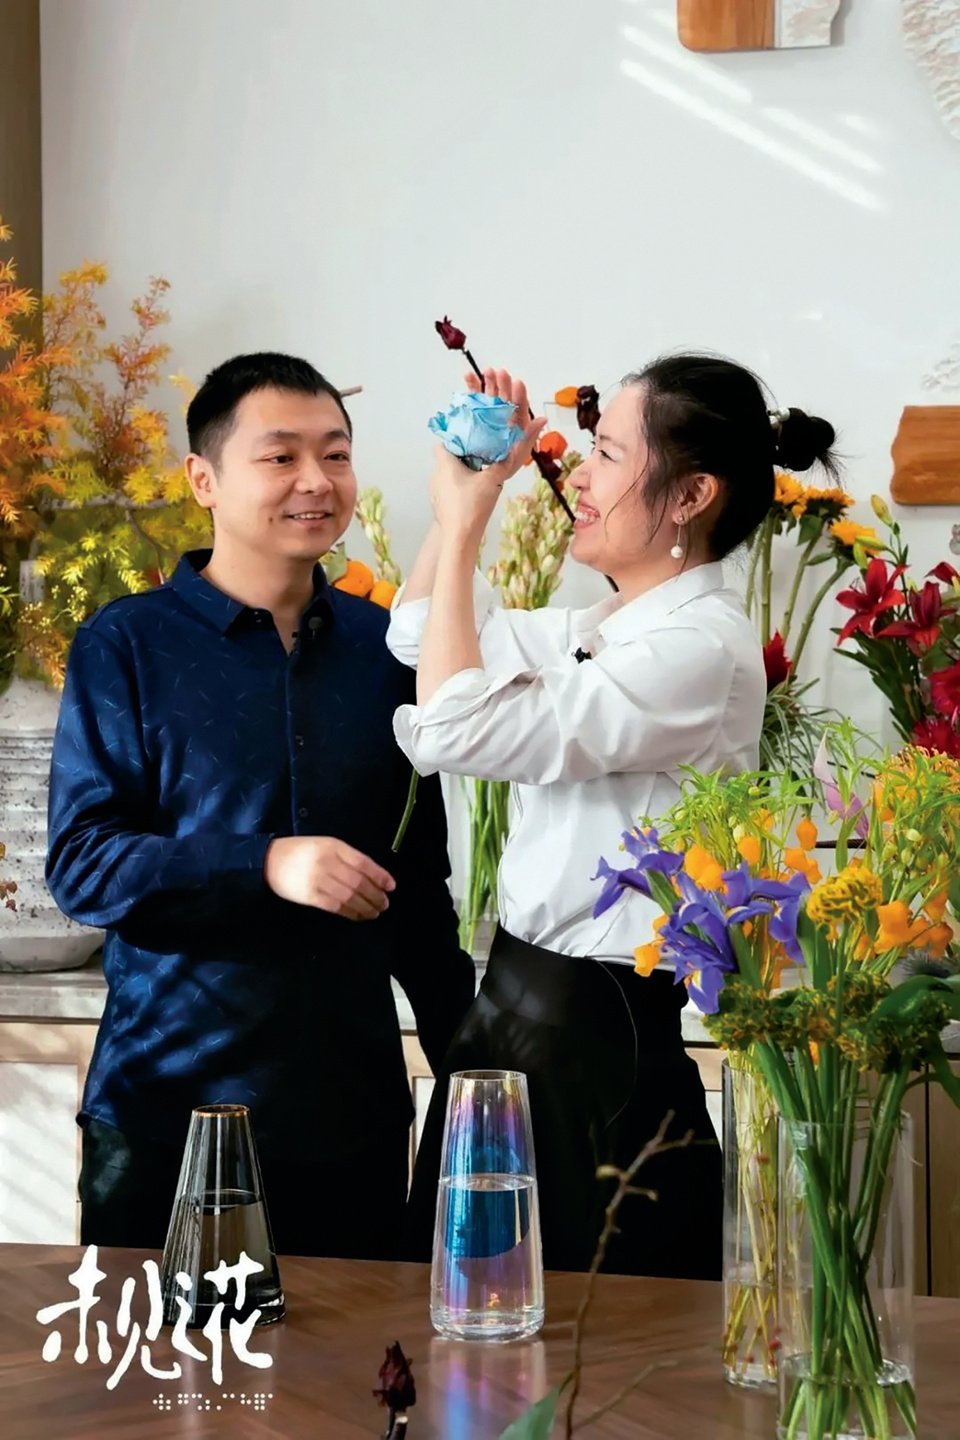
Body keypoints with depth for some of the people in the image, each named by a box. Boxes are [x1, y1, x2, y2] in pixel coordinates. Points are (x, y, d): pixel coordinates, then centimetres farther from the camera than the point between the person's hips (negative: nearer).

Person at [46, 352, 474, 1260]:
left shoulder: (383, 649, 7)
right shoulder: (127, 646, -2)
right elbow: (79, 862, -8)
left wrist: (465, 1053, 15)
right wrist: (267, 867, -21)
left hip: (354, 1113, 3)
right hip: (164, 1108, -3)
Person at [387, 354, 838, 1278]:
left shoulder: (701, 649, -18)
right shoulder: (603, 630, 10)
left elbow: (457, 729, -23)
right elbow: (418, 635, 25)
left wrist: (462, 524, -15)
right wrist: (467, 491, 12)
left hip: (599, 1041, -9)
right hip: (518, 1008, 9)